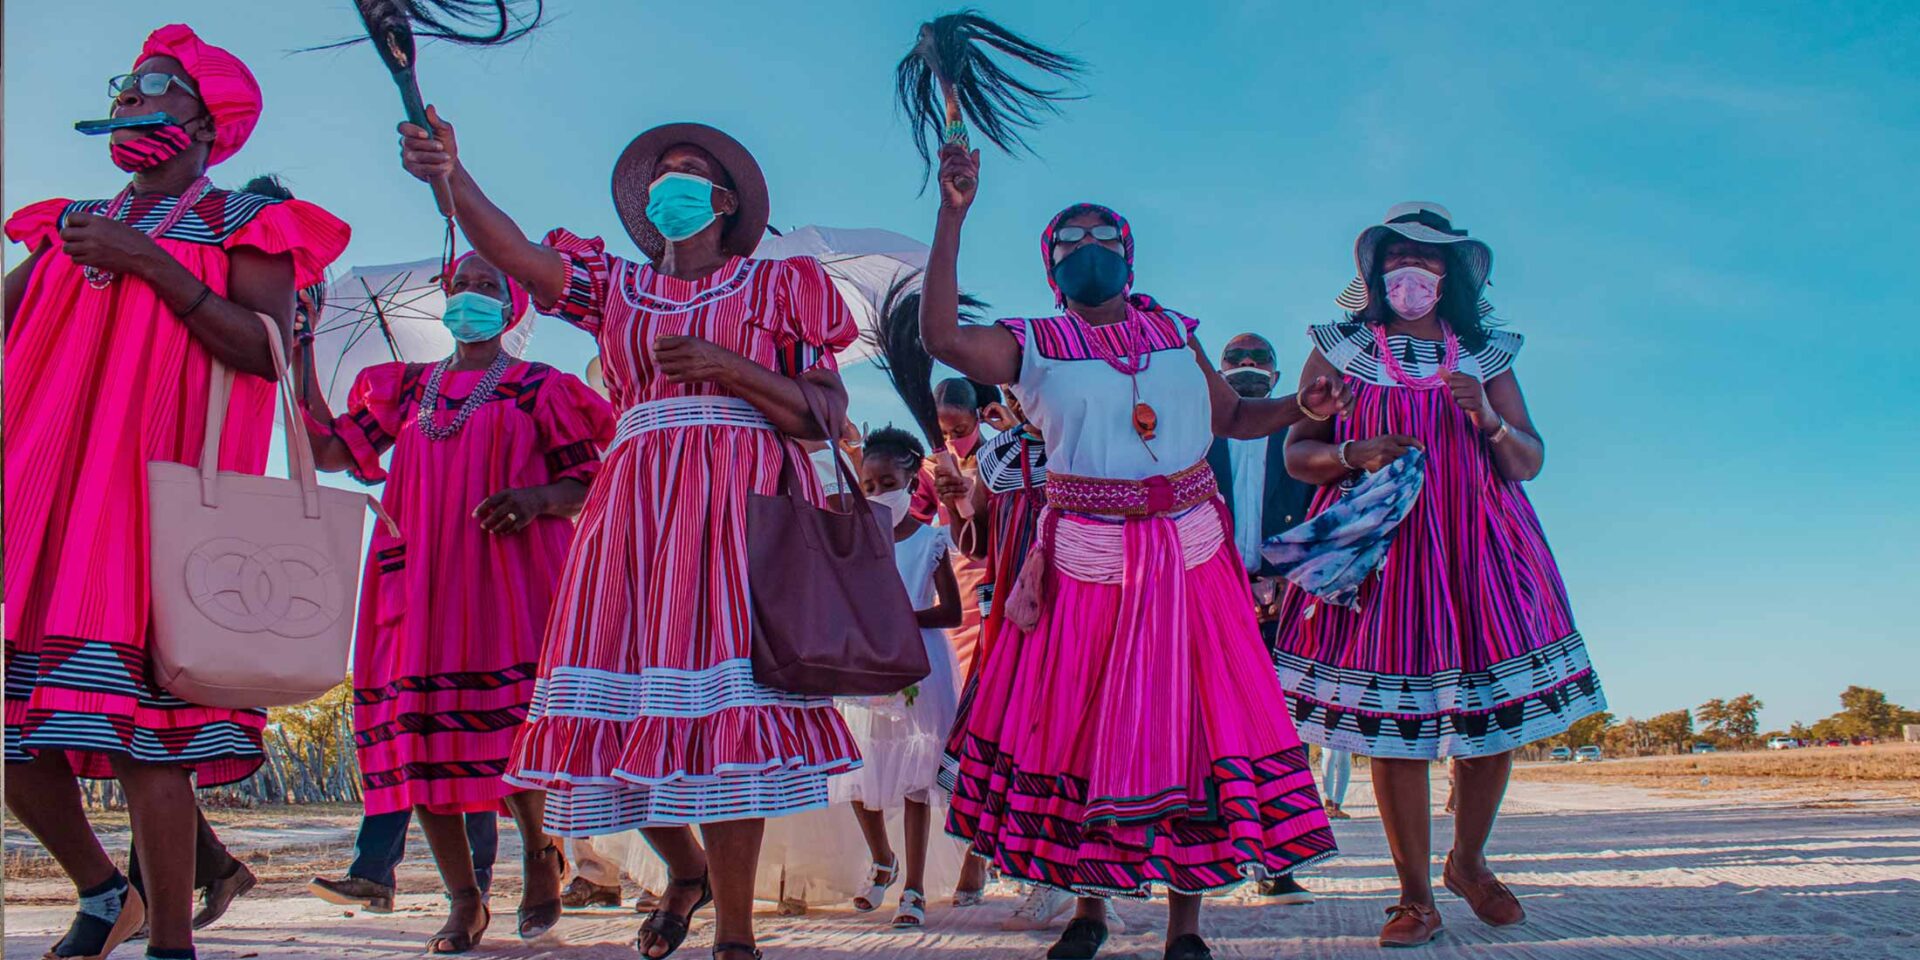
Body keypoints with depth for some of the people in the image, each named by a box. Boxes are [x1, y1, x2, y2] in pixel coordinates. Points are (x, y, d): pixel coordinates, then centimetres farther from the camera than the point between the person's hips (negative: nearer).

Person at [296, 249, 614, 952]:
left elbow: (587, 484, 5)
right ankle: (464, 900, 10)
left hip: (509, 572, -4)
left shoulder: (539, 388, 9)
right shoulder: (407, 386, 20)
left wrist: (536, 498, -16)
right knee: (421, 729, -1)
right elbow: (328, 450, 13)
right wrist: (300, 355, 9)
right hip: (420, 573, 4)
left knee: (511, 726, -15)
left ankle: (539, 849, 14)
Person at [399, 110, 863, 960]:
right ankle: (685, 872, 25)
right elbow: (511, 251, 1)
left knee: (724, 704, -13)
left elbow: (826, 416, 3)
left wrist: (728, 367, -9)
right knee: (629, 701, -1)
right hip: (635, 503, 4)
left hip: (742, 502, -3)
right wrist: (450, 175, -16)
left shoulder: (777, 285, 12)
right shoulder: (616, 287, 19)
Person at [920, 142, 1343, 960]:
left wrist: (1303, 408, 0)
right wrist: (953, 216, -20)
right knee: (1081, 726, 6)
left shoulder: (1175, 333, 12)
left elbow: (1233, 416, 19)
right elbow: (940, 336, -16)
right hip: (1085, 564, -2)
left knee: (1191, 723, 2)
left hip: (1190, 557, 3)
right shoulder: (1031, 345, 1)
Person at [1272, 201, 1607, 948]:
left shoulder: (1485, 354, 13)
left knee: (1499, 709, 1)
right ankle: (1415, 896, 9)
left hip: (1481, 546, 3)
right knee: (1394, 722, -5)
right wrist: (1354, 454, -13)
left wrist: (1489, 419, -9)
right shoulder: (1339, 351, 8)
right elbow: (1296, 453, 6)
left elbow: (1530, 462, 11)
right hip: (1381, 543, -2)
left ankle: (1469, 863, 26)